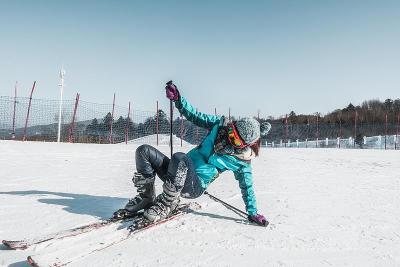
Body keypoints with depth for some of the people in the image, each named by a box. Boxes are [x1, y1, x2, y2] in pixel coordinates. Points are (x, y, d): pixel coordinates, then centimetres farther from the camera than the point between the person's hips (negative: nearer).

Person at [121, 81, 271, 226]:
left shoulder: (242, 161, -4)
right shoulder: (220, 124, 2)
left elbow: (247, 187, 5)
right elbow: (194, 116, 6)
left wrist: (253, 213, 8)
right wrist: (177, 99, -7)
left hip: (196, 186, -5)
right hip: (181, 171, 5)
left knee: (179, 158, -39)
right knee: (144, 151, -15)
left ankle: (167, 205, -19)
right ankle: (146, 197, 1)